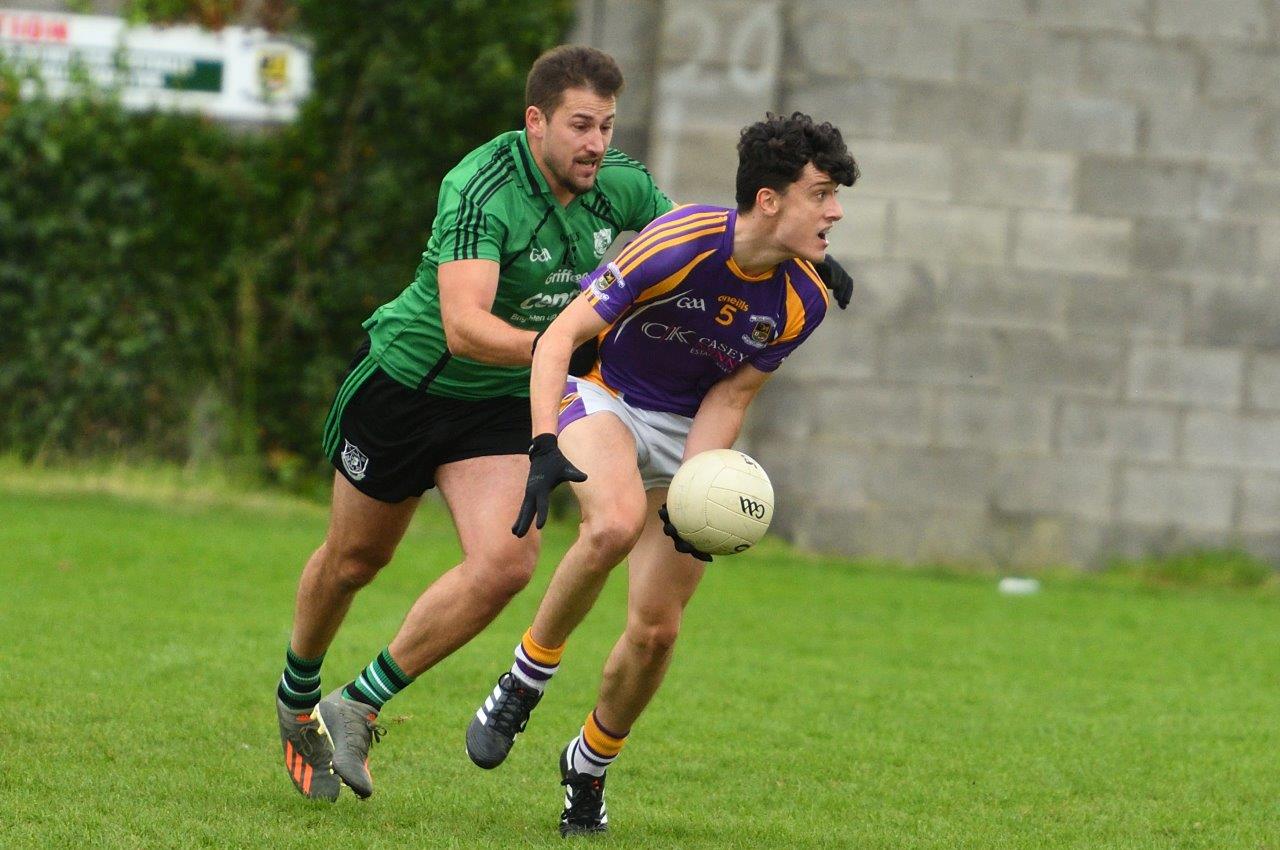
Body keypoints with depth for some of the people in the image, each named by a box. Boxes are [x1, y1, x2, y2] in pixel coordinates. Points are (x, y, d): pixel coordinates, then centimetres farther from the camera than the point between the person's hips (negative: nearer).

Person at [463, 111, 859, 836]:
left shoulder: (802, 301, -12)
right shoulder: (679, 244, -28)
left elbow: (729, 397, -4)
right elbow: (561, 336, -25)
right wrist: (545, 449, -37)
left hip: (689, 433, 4)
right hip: (603, 398, -4)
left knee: (657, 630, -3)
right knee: (616, 523, -37)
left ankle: (590, 765, 25)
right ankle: (525, 682, -16)